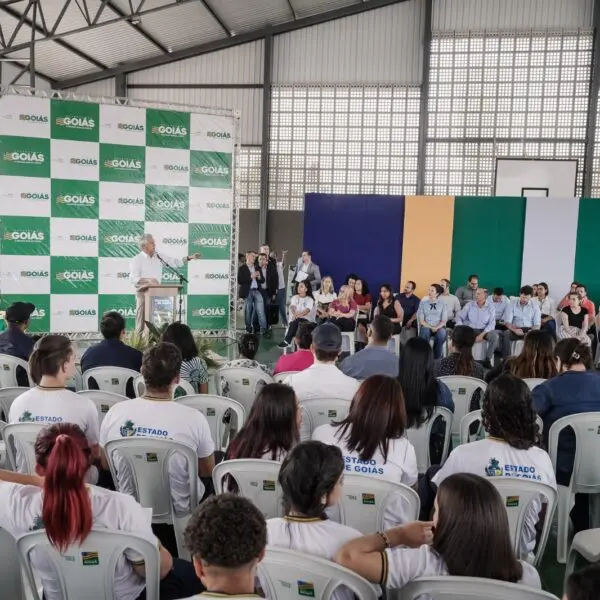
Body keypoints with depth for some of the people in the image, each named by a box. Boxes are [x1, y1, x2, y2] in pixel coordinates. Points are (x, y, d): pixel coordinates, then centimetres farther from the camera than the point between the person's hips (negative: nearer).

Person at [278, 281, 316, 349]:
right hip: (294, 320, 2)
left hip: (306, 320, -2)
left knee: (297, 320, -37)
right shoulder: (294, 297, 15)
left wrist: (299, 314, -36)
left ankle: (286, 340, -42)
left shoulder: (310, 299, 7)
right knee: (295, 321, -35)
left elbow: (307, 310, -13)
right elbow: (293, 307, -6)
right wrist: (295, 314, -32)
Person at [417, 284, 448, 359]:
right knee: (425, 331, -36)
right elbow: (421, 320, 0)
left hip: (438, 328, 0)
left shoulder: (442, 304, 7)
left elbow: (444, 321, 1)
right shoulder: (423, 303, 6)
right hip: (426, 327, 0)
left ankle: (437, 357, -19)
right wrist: (431, 327, -14)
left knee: (442, 333, -34)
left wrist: (436, 328, -18)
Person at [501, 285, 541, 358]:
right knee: (505, 334, -33)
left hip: (529, 329, 0)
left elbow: (537, 324, -1)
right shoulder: (512, 304, 3)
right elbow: (507, 322, -4)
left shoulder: (535, 306, 5)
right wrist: (514, 330, -25)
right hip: (515, 330, 0)